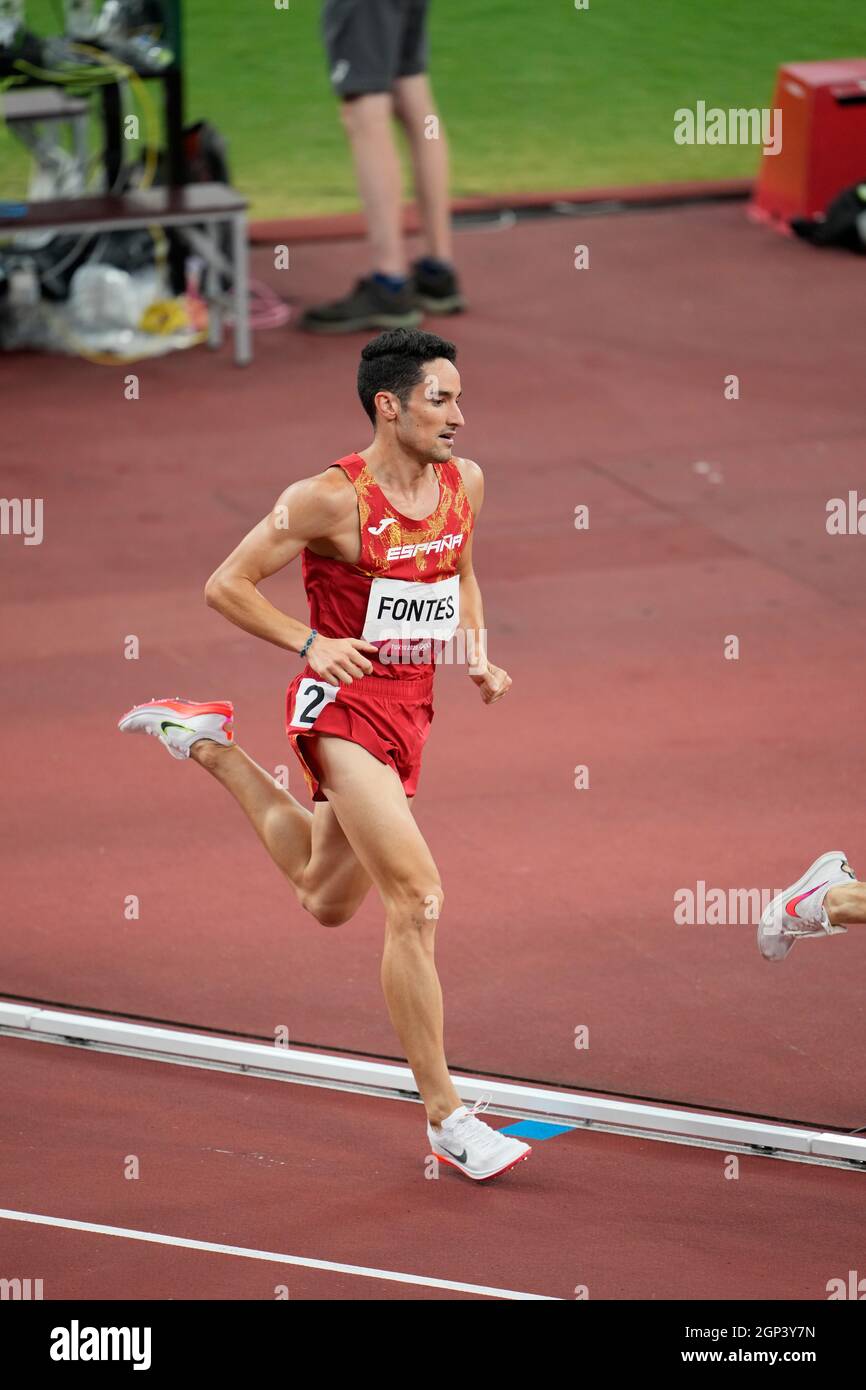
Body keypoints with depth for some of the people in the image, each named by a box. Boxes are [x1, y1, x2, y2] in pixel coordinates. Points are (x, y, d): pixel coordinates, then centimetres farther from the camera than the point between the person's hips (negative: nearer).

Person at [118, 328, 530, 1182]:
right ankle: (446, 1118, -13)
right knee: (417, 897, -18)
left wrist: (477, 653, 6)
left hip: (410, 711, 8)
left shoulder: (464, 483, 3)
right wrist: (309, 643, -19)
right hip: (343, 704, -8)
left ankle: (209, 746, 40)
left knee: (327, 902, 22)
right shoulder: (331, 499, -17)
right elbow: (225, 585, -10)